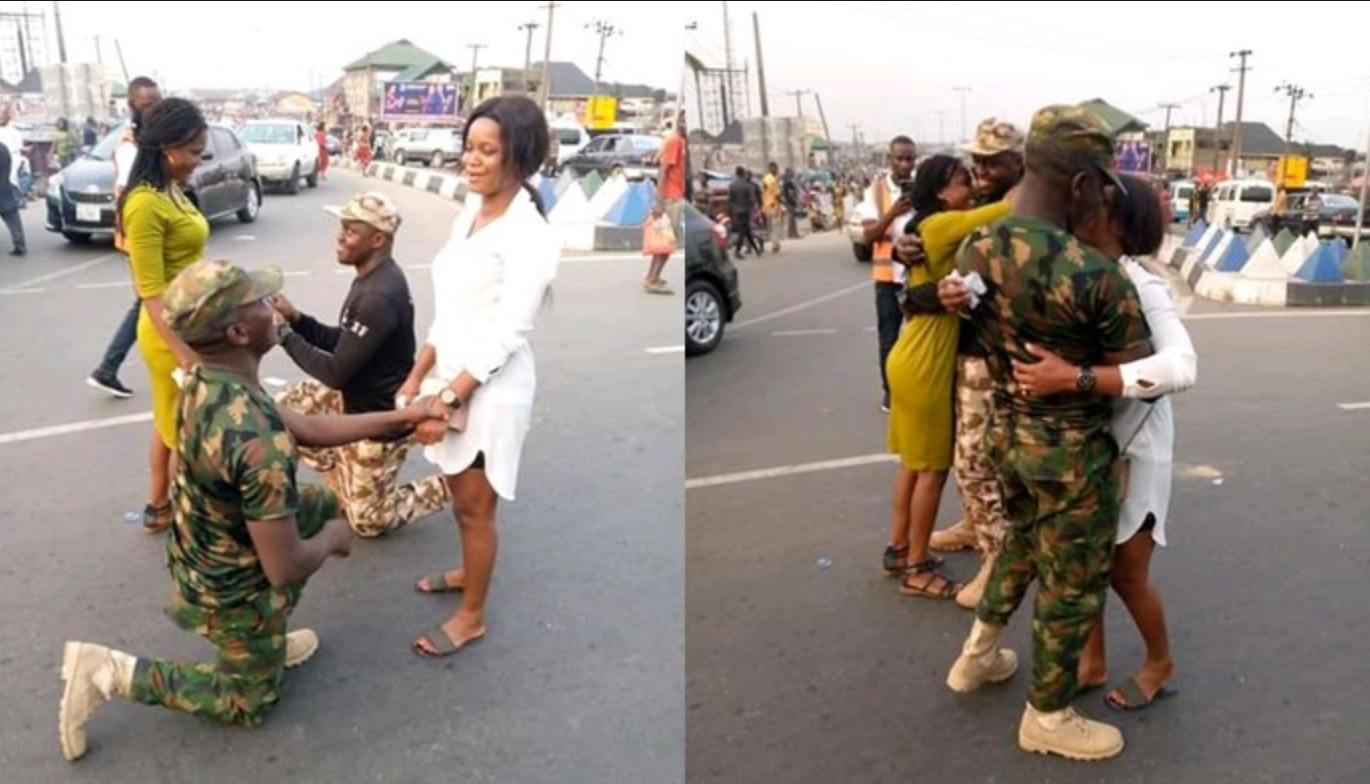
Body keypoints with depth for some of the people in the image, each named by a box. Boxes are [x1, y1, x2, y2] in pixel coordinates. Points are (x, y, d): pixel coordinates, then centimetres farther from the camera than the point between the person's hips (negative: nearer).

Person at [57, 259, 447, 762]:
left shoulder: (207, 382, -12)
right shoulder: (257, 439, -39)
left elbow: (308, 429, 2)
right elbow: (286, 570, -31)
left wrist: (400, 417, 1)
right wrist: (333, 539, -9)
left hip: (204, 555, 7)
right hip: (232, 589, -7)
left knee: (324, 505, 24)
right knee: (250, 704, 19)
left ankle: (266, 641, 27)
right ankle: (114, 674, 7)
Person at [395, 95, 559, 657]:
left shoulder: (529, 235, -21)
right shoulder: (470, 213, 6)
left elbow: (506, 337, -21)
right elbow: (450, 312, 10)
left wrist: (448, 401, -20)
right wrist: (417, 377, 7)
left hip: (491, 390, -8)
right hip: (452, 376, 8)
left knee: (475, 506, 7)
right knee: (460, 495, 24)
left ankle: (472, 616, 26)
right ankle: (470, 570, 48)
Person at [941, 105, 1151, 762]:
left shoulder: (972, 252, -8)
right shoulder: (1095, 276, -27)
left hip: (1006, 431, 7)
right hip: (1074, 449, -6)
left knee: (1022, 541, 32)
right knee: (1072, 585, 14)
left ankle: (977, 656, 45)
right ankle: (1047, 717, 32)